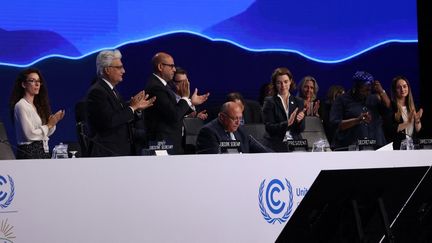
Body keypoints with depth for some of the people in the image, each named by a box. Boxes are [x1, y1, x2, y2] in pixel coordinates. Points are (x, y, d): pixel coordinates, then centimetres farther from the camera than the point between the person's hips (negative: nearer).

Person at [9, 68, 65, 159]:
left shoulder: (38, 105, 15)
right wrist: (49, 125, -9)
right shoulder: (21, 106, -9)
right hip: (29, 152, -8)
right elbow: (29, 134, -17)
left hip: (43, 151, 8)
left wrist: (53, 122, -2)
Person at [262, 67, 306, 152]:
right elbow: (269, 128, -8)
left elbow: (301, 129, 10)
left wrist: (299, 121, -12)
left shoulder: (298, 102, 13)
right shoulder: (270, 102, 3)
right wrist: (287, 123, -22)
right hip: (277, 146, -3)